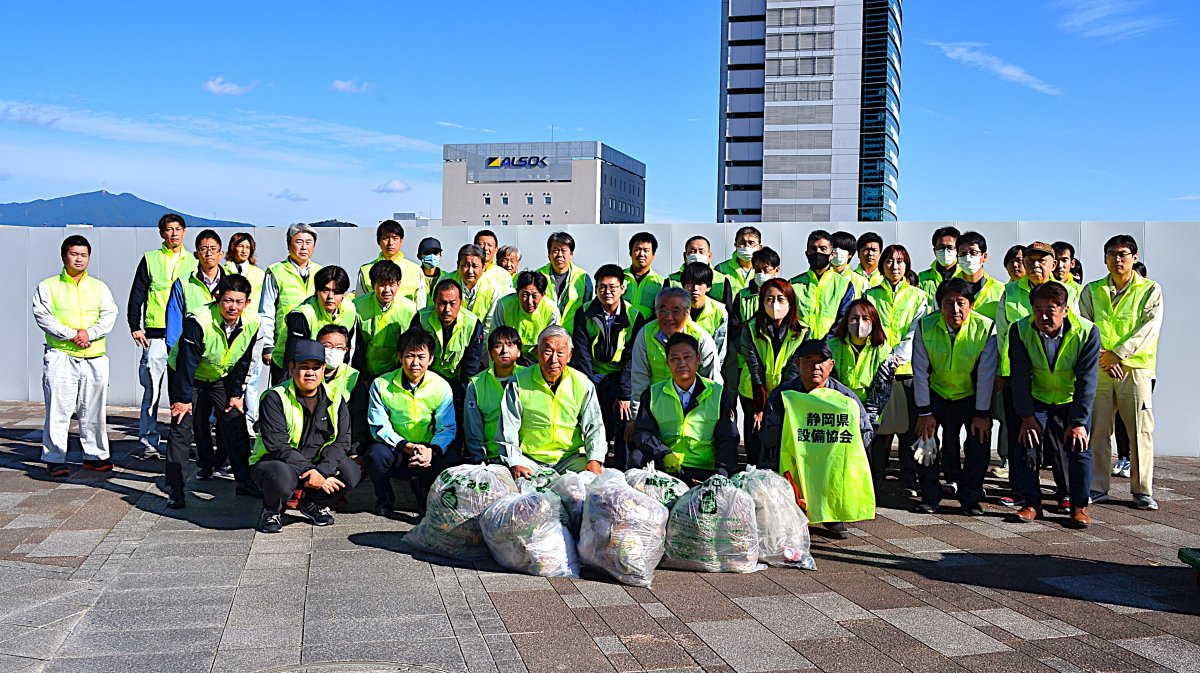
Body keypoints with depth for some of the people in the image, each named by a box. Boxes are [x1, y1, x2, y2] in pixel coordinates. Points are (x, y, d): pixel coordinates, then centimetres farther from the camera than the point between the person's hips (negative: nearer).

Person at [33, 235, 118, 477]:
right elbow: (43, 317, -5)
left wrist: (89, 333, -13)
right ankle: (54, 459, 2)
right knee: (58, 409, -5)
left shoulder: (99, 287, 15)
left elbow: (109, 316, 4)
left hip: (94, 358, 3)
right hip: (60, 357, -2)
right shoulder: (47, 287, 6)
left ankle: (95, 455, 17)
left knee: (93, 410, 7)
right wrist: (70, 335, -16)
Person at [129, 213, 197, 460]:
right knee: (152, 390, -3)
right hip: (155, 335, -1)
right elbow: (136, 296, 8)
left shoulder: (193, 262, 13)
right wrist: (135, 327, -1)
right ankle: (148, 442, 2)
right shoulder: (150, 259, 9)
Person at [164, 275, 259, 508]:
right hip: (185, 375, -4)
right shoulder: (199, 321, -34)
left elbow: (243, 362, -4)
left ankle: (244, 481, 13)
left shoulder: (251, 323, -18)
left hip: (220, 377, 4)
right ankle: (175, 489, -7)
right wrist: (183, 398, -23)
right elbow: (187, 361, -27)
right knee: (182, 426, -11)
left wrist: (237, 394, -2)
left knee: (235, 424, 1)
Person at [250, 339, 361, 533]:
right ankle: (272, 511, -1)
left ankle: (312, 503, 9)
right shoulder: (275, 398, -13)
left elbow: (341, 441, -6)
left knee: (351, 472, -20)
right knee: (281, 476, -38)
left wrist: (321, 471, -23)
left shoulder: (334, 399, 1)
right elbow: (277, 446, -21)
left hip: (317, 466, 4)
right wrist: (309, 471, -28)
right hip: (274, 462, -4)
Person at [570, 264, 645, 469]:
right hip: (590, 377, 0)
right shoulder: (584, 314, -1)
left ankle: (622, 468, -7)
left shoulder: (634, 317, -3)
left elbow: (632, 359, -8)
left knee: (625, 418, -21)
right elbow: (581, 353, -7)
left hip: (619, 378, 0)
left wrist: (625, 395, -16)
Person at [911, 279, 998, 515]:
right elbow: (920, 373, -12)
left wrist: (982, 413, -15)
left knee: (980, 437, -12)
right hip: (936, 393, 1)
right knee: (925, 435, -9)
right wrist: (924, 412, -13)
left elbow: (986, 375, -15)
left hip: (972, 395, -1)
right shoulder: (926, 326, -18)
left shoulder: (986, 328, -20)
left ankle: (971, 499, 5)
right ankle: (930, 497, 8)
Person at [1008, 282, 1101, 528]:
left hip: (1073, 402, -1)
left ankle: (1079, 506, 7)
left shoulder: (1088, 332, -22)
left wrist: (1078, 422, -23)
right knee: (1025, 444, -9)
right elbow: (1021, 376, -16)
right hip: (1035, 400, 1)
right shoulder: (1020, 330, -18)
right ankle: (1031, 504, 6)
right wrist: (1027, 416, -19)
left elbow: (1087, 380, -21)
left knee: (1078, 448, -10)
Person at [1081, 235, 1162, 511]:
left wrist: (1118, 353, -15)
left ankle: (1142, 490, 7)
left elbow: (1149, 327, -6)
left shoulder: (1150, 289, 5)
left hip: (1135, 368, -2)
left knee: (1140, 430, -2)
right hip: (1098, 369, 2)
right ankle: (1097, 487, 11)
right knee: (1098, 429, 2)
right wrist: (1102, 356, -9)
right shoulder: (1091, 291, 12)